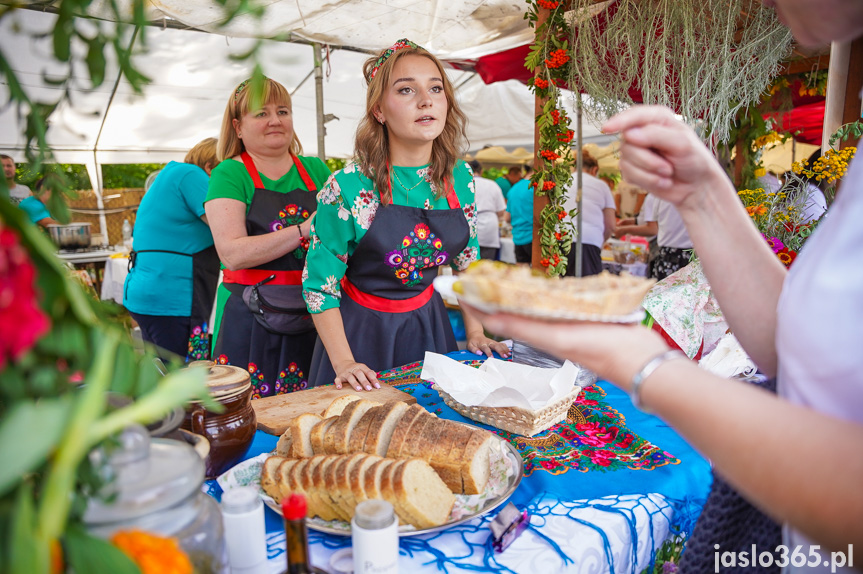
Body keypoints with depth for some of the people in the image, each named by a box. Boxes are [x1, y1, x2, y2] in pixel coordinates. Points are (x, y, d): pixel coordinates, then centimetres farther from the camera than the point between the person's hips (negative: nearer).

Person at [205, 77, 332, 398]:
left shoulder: (315, 169, 11)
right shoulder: (230, 173, -1)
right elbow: (232, 253, -15)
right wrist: (303, 230, -21)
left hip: (313, 320, 4)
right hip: (252, 322, -3)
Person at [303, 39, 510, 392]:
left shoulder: (460, 178, -6)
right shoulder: (348, 187, -20)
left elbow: (467, 261, 8)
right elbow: (319, 283, -13)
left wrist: (475, 332, 5)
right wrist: (343, 363, -17)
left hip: (428, 324, 4)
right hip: (362, 330, -4)